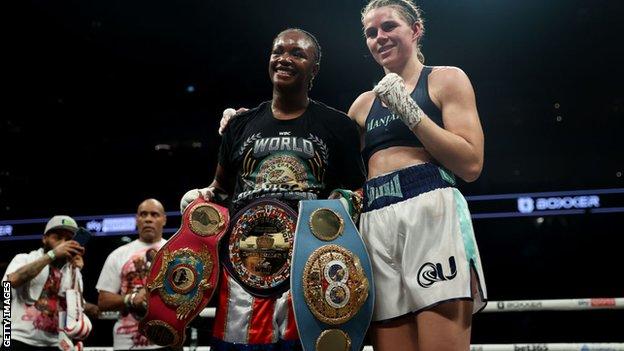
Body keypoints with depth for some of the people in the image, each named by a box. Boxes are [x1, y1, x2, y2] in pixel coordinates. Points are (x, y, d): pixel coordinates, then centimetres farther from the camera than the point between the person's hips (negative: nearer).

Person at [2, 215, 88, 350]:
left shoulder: (74, 273, 9)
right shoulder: (24, 259, 4)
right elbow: (13, 280, -20)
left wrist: (75, 273, -11)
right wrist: (53, 254, -20)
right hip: (20, 340, -2)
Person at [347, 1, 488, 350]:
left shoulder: (446, 79, 8)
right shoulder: (364, 103, 22)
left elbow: (472, 164, -3)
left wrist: (408, 109, -6)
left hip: (431, 213, -4)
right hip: (376, 226, 5)